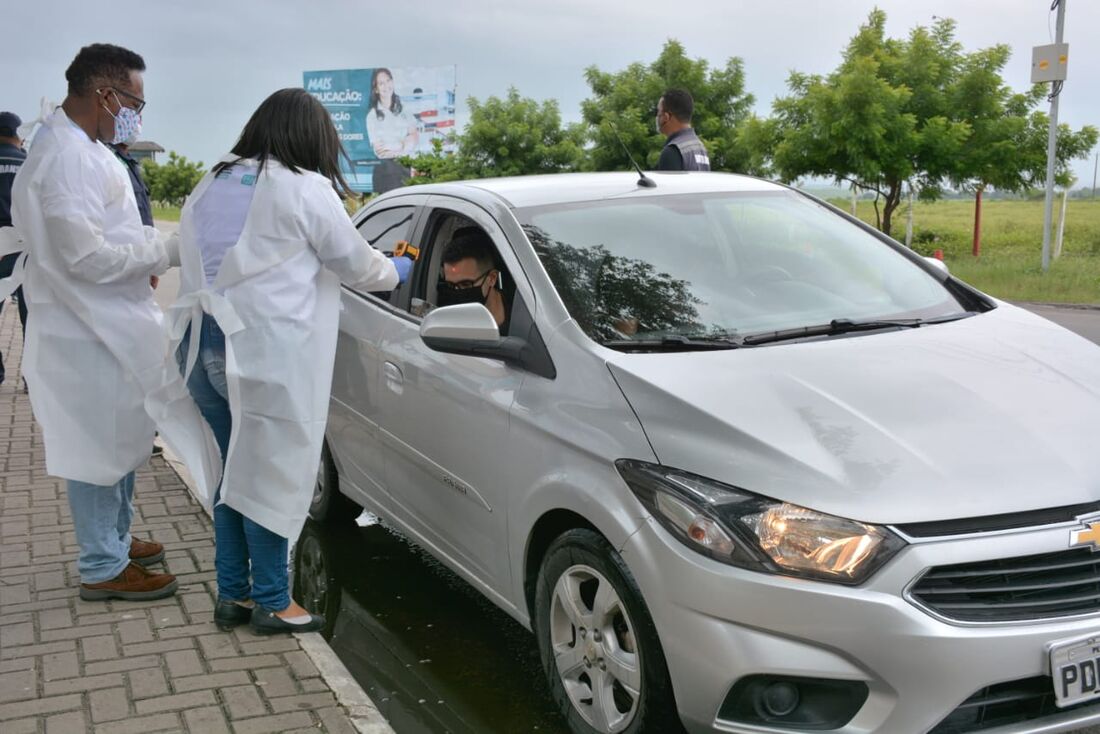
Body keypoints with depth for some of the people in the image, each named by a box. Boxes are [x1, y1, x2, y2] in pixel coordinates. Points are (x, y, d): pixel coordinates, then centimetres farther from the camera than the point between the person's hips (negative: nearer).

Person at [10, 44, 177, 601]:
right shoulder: (68, 157, -22)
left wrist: (143, 251, 7)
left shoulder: (79, 148, 11)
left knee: (119, 443, 20)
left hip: (106, 325, 10)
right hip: (88, 333, -10)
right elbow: (85, 256, -25)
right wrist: (160, 252, -15)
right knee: (97, 450, 1)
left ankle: (114, 540, 34)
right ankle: (103, 569, 14)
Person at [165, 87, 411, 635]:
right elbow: (358, 265, 6)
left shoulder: (212, 184, 17)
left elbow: (216, 262, 17)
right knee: (271, 476, 4)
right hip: (264, 352, -7)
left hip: (201, 342, 7)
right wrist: (400, 269, 25)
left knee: (237, 471, 17)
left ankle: (232, 594, 25)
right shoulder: (306, 189, -3)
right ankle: (272, 602, 14)